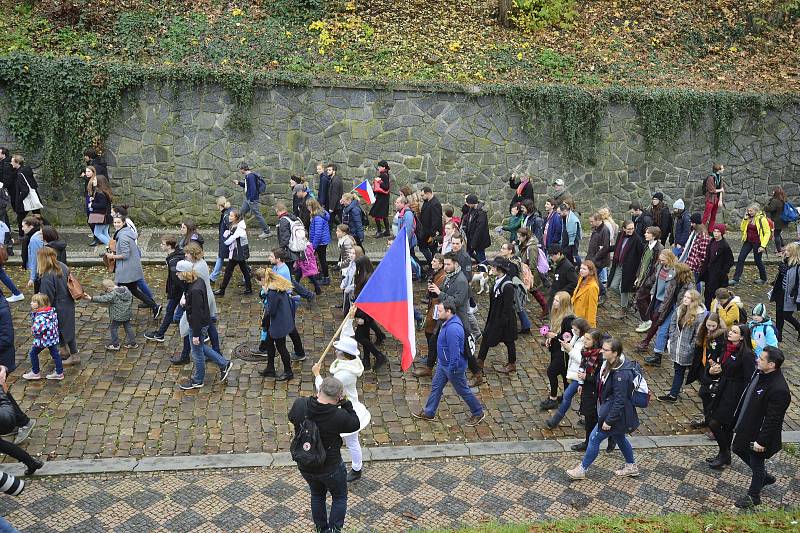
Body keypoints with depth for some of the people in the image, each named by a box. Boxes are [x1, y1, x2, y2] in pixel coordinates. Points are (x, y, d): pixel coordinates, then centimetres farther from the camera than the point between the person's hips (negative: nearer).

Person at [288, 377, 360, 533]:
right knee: (340, 497, 23)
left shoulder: (300, 405, -20)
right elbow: (355, 424, -9)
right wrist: (345, 403, -11)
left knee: (317, 495, 30)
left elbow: (291, 417, 4)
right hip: (330, 467, -4)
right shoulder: (339, 416, -30)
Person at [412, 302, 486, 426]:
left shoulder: (453, 329, -34)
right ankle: (428, 413, 33)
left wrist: (452, 369, -24)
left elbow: (454, 351, -32)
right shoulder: (449, 322, -1)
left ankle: (478, 413, 27)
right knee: (436, 386, 18)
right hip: (443, 364, 10)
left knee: (463, 390, 8)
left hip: (453, 366, -10)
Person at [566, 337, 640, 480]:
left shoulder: (621, 374, -32)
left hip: (615, 413, -9)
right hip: (608, 407, 9)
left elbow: (620, 401, -28)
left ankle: (582, 470, 20)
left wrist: (609, 421, -23)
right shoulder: (609, 364, -5)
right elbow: (603, 385, 12)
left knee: (594, 439, 3)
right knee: (619, 438, 25)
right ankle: (631, 466, 44)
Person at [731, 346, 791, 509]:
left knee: (756, 464, 12)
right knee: (739, 450, 26)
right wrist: (739, 420, 17)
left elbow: (772, 420, -27)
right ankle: (765, 477, 48)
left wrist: (762, 441, -21)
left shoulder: (779, 389, -33)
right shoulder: (760, 373, -6)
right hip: (746, 426, 9)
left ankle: (753, 495, 36)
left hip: (759, 434, -9)